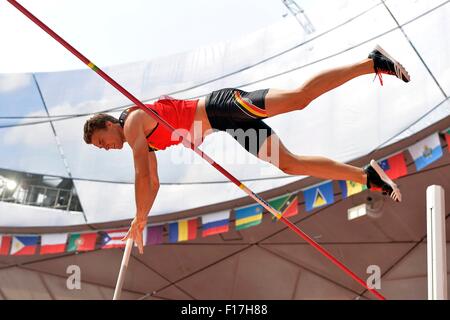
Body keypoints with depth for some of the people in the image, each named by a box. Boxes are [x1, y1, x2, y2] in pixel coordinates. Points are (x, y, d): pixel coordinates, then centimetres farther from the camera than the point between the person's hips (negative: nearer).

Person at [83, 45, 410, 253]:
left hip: (222, 106, -8)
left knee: (299, 96, -23)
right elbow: (153, 182, 32)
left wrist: (140, 219, -5)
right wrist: (141, 222, 29)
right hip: (225, 124, 8)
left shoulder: (133, 122, -7)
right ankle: (366, 175, 0)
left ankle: (372, 62, -21)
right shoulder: (146, 140, 21)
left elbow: (142, 175, -13)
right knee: (290, 164, 1)